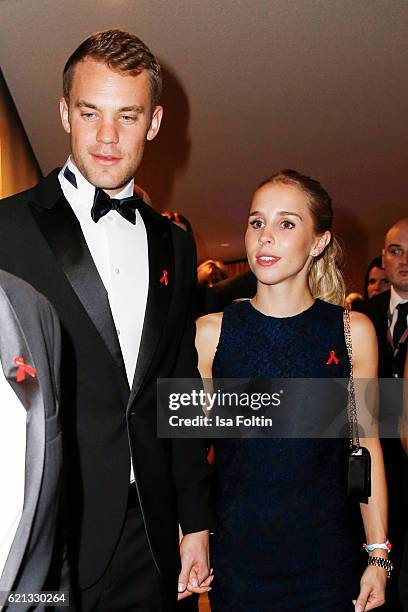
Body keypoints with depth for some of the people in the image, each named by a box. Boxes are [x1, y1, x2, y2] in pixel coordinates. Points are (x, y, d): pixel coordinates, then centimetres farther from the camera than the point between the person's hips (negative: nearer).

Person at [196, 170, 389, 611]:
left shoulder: (353, 331, -5)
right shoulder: (210, 332, -6)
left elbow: (367, 448, 0)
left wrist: (378, 557, 2)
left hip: (324, 558, 1)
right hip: (236, 556, 0)